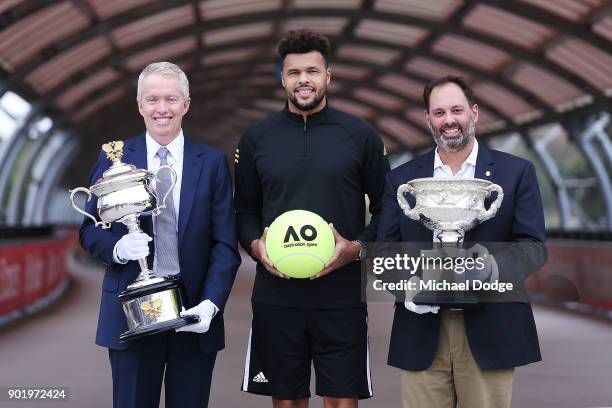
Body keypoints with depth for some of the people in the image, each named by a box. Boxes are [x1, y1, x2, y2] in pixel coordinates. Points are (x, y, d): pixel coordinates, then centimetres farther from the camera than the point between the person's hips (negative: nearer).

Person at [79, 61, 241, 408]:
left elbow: (225, 243, 0)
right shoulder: (114, 158, 4)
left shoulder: (213, 162, 4)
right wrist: (118, 247, -16)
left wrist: (211, 303, -14)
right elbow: (90, 230, 6)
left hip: (195, 317, 0)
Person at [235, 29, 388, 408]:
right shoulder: (255, 138, 6)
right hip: (276, 295, 1)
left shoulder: (361, 135, 1)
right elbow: (246, 210, 12)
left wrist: (357, 248, -11)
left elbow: (384, 209, 5)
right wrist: (256, 245, -7)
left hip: (342, 295, -1)